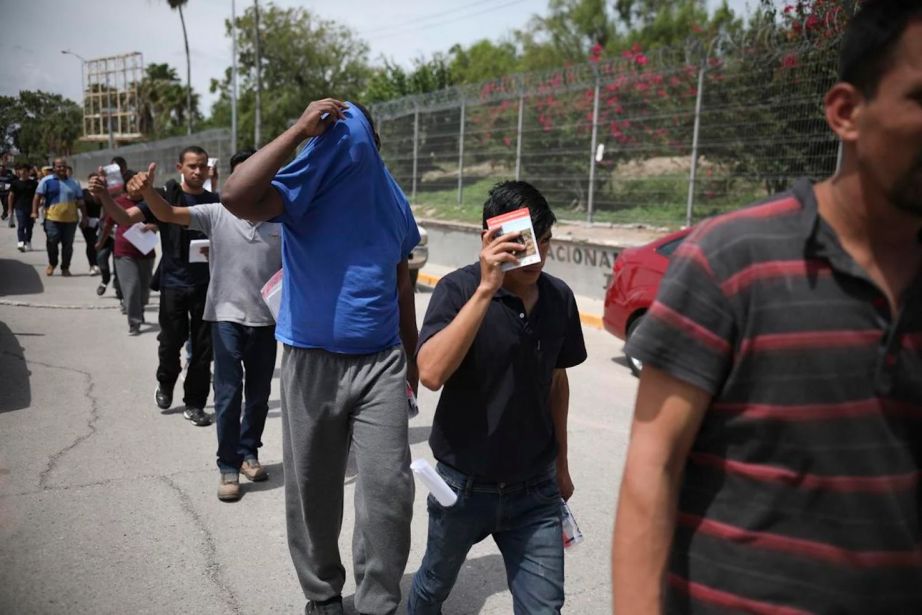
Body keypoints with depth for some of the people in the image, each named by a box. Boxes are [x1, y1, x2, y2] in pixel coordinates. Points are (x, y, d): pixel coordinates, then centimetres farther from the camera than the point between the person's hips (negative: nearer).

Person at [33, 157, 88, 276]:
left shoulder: (74, 183, 12)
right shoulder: (47, 180, 3)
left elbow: (80, 201, 14)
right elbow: (38, 197, 1)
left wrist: (84, 217, 9)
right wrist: (35, 211, -10)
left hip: (70, 219, 2)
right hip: (52, 218, -2)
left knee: (68, 244, 5)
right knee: (52, 242, -7)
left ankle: (65, 267, 17)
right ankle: (52, 264, 16)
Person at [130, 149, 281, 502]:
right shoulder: (216, 214, -5)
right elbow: (168, 214, -14)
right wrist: (147, 191, -34)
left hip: (266, 319, 2)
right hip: (227, 317, -2)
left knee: (259, 394, 13)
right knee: (228, 393, -1)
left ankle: (249, 452, 33)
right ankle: (228, 466, 12)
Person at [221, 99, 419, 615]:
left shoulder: (392, 200, 4)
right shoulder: (302, 190, -7)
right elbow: (235, 197, -28)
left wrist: (414, 357, 16)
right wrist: (298, 131, -22)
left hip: (381, 364, 2)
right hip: (312, 365, -1)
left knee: (389, 488, -3)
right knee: (314, 492, 11)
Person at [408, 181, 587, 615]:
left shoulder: (559, 297, -3)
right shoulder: (459, 289, -16)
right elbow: (431, 373, -31)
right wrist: (486, 289, -35)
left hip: (535, 488, 3)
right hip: (464, 484, -2)